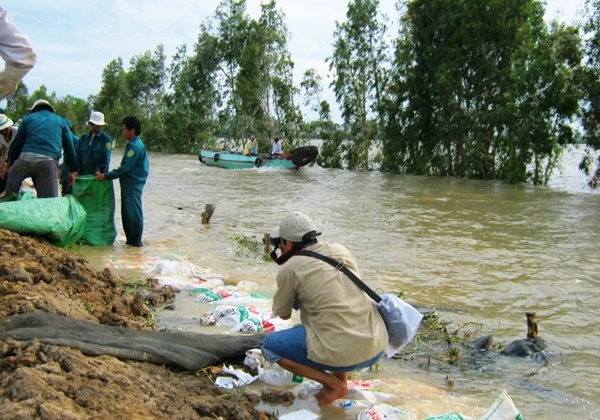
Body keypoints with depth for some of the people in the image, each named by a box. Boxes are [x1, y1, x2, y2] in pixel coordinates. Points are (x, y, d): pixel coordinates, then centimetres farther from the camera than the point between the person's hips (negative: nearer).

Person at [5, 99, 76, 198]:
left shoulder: (28, 118, 24)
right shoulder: (61, 121, 25)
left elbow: (16, 143, 22)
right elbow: (69, 147, 23)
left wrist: (10, 162, 32)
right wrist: (72, 170, 26)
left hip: (26, 158, 0)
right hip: (49, 162, 0)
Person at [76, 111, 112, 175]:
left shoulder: (106, 139, -2)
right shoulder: (83, 138, 10)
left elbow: (106, 159, -7)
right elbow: (77, 156, 11)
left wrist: (99, 171, -18)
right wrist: (78, 171, 1)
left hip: (98, 176, -4)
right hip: (84, 175, 4)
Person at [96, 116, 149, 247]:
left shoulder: (136, 146, -17)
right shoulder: (132, 145, 16)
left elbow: (125, 168, -20)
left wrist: (106, 176, -16)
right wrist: (107, 175, 15)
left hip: (133, 185, -10)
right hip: (128, 184, 10)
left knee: (133, 214, -4)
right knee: (127, 213, 13)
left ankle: (136, 242, 3)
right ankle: (131, 240, 20)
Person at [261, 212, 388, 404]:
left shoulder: (289, 269, -5)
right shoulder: (340, 250, 11)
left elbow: (283, 314, 11)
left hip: (342, 355, -7)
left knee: (269, 345, 12)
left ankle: (334, 384, 3)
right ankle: (341, 379, 22)